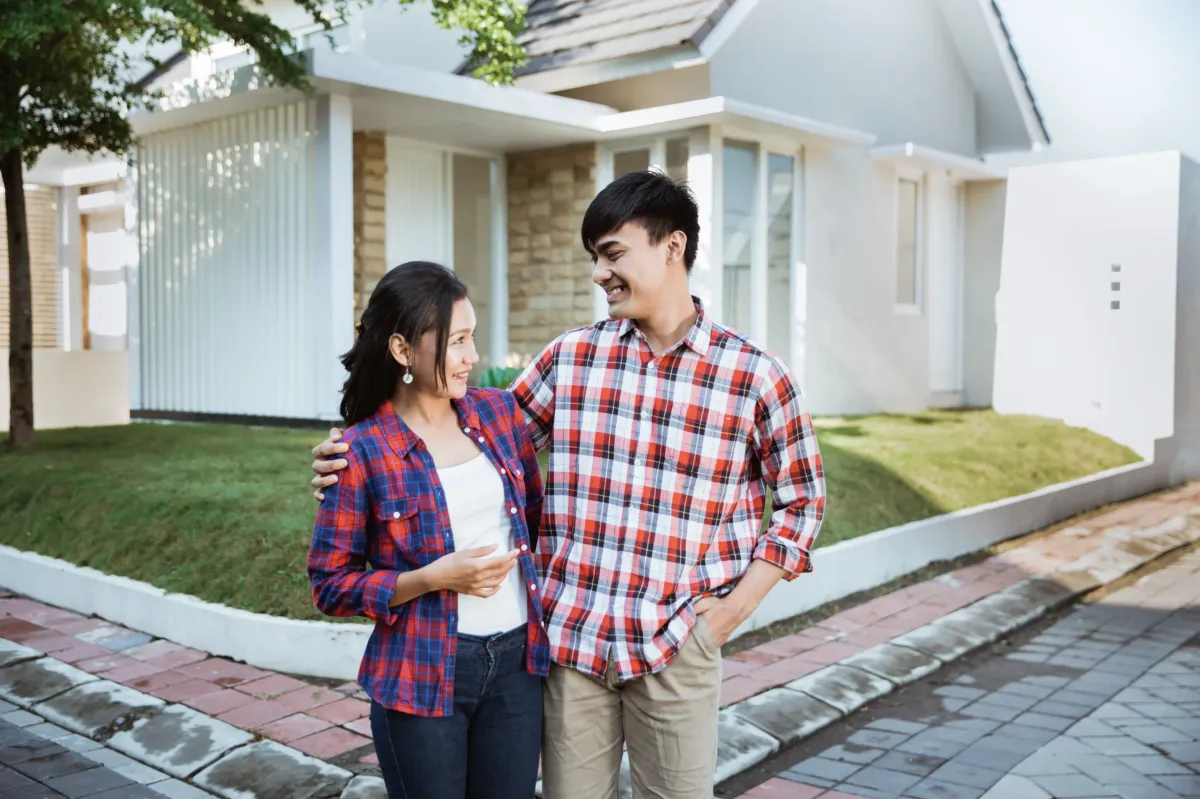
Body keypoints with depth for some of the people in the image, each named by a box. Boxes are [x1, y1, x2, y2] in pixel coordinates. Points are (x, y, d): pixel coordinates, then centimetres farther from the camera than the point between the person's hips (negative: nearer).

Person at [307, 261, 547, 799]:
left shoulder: (498, 411, 2)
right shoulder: (361, 452, -11)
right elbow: (330, 585, -7)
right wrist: (433, 578, -18)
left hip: (515, 663, 4)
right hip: (421, 675, -4)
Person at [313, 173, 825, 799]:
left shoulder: (753, 375, -5)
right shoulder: (571, 358, 1)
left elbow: (801, 499, 4)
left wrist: (736, 607, -4)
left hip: (677, 647, -2)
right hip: (569, 636, 2)